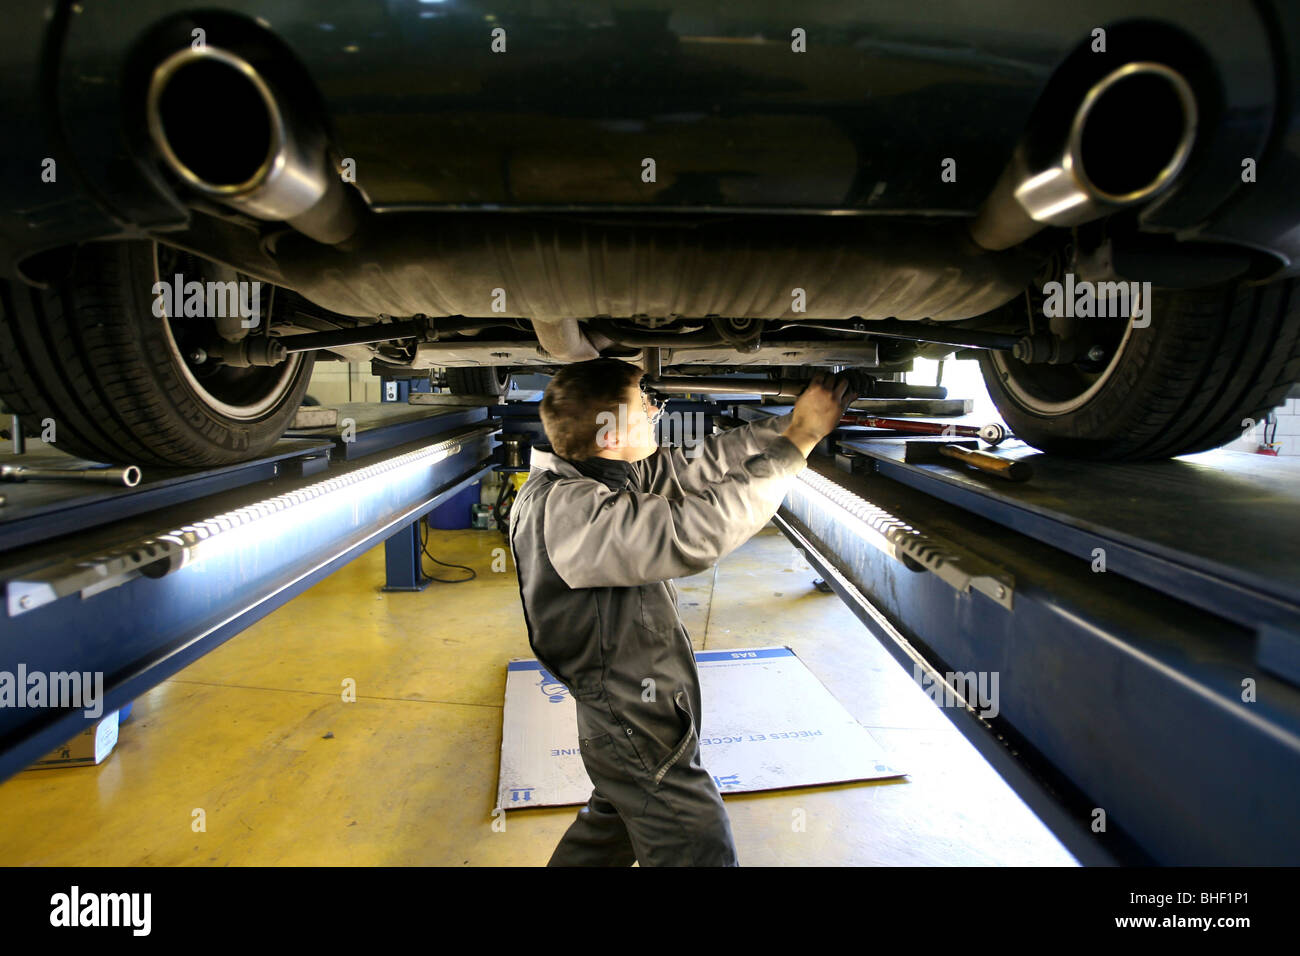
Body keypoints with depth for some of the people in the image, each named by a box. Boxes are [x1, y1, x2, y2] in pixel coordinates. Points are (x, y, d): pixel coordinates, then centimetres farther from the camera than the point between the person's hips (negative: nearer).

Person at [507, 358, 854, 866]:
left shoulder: (612, 475, -2)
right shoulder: (562, 509, -31)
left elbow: (698, 466, 3)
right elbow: (694, 534, -39)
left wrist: (791, 420, 1)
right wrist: (797, 443, -31)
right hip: (640, 735, -9)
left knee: (612, 825, 29)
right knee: (701, 851, 8)